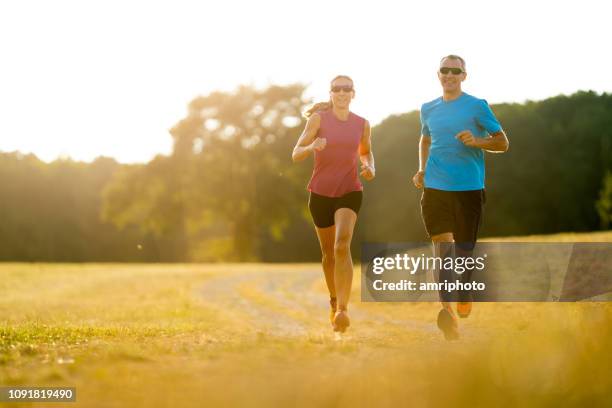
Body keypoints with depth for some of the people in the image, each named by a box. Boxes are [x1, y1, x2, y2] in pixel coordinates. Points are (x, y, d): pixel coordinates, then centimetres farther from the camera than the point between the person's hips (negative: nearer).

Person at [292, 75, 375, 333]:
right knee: (328, 252, 13)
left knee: (342, 245, -23)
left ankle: (342, 310, -29)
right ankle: (334, 302, 38)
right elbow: (296, 154, -9)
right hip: (320, 193, 1)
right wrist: (313, 147, -31)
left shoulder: (362, 124, 3)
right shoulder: (318, 118, -4)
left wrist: (370, 169, -1)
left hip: (350, 192, -1)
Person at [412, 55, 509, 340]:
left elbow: (502, 142, 3)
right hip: (435, 186, 2)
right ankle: (446, 309, -19)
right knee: (441, 244, -12)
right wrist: (421, 170, 14)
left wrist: (476, 141, -16)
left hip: (469, 187, -2)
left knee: (464, 248, 6)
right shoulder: (428, 109, 12)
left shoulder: (477, 106, 0)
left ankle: (464, 297, 33)